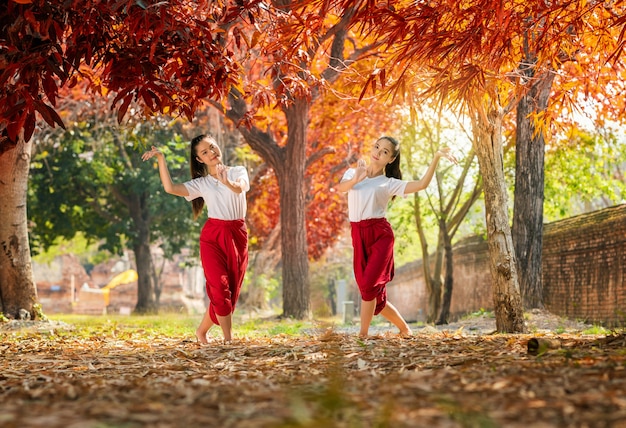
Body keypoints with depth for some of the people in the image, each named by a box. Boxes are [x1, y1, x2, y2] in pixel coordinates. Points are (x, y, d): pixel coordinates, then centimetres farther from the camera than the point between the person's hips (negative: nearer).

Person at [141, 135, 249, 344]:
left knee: (231, 291, 4)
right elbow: (170, 187, -7)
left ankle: (202, 331, 21)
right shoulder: (201, 183, 8)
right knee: (220, 290, -13)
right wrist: (161, 159, -10)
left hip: (237, 236, 1)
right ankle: (228, 339, -7)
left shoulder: (238, 171, 6)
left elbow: (240, 187, -19)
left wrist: (227, 182, -42)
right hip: (212, 236, -1)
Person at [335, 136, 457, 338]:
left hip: (380, 235, -4)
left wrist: (436, 157, -12)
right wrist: (355, 179, -27)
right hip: (359, 237, 4)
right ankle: (404, 329, 26)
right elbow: (340, 187, -7)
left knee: (368, 285, -20)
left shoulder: (389, 183, 5)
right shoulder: (352, 173, 15)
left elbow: (422, 184, -9)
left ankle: (363, 335, -11)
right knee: (374, 295, 8)